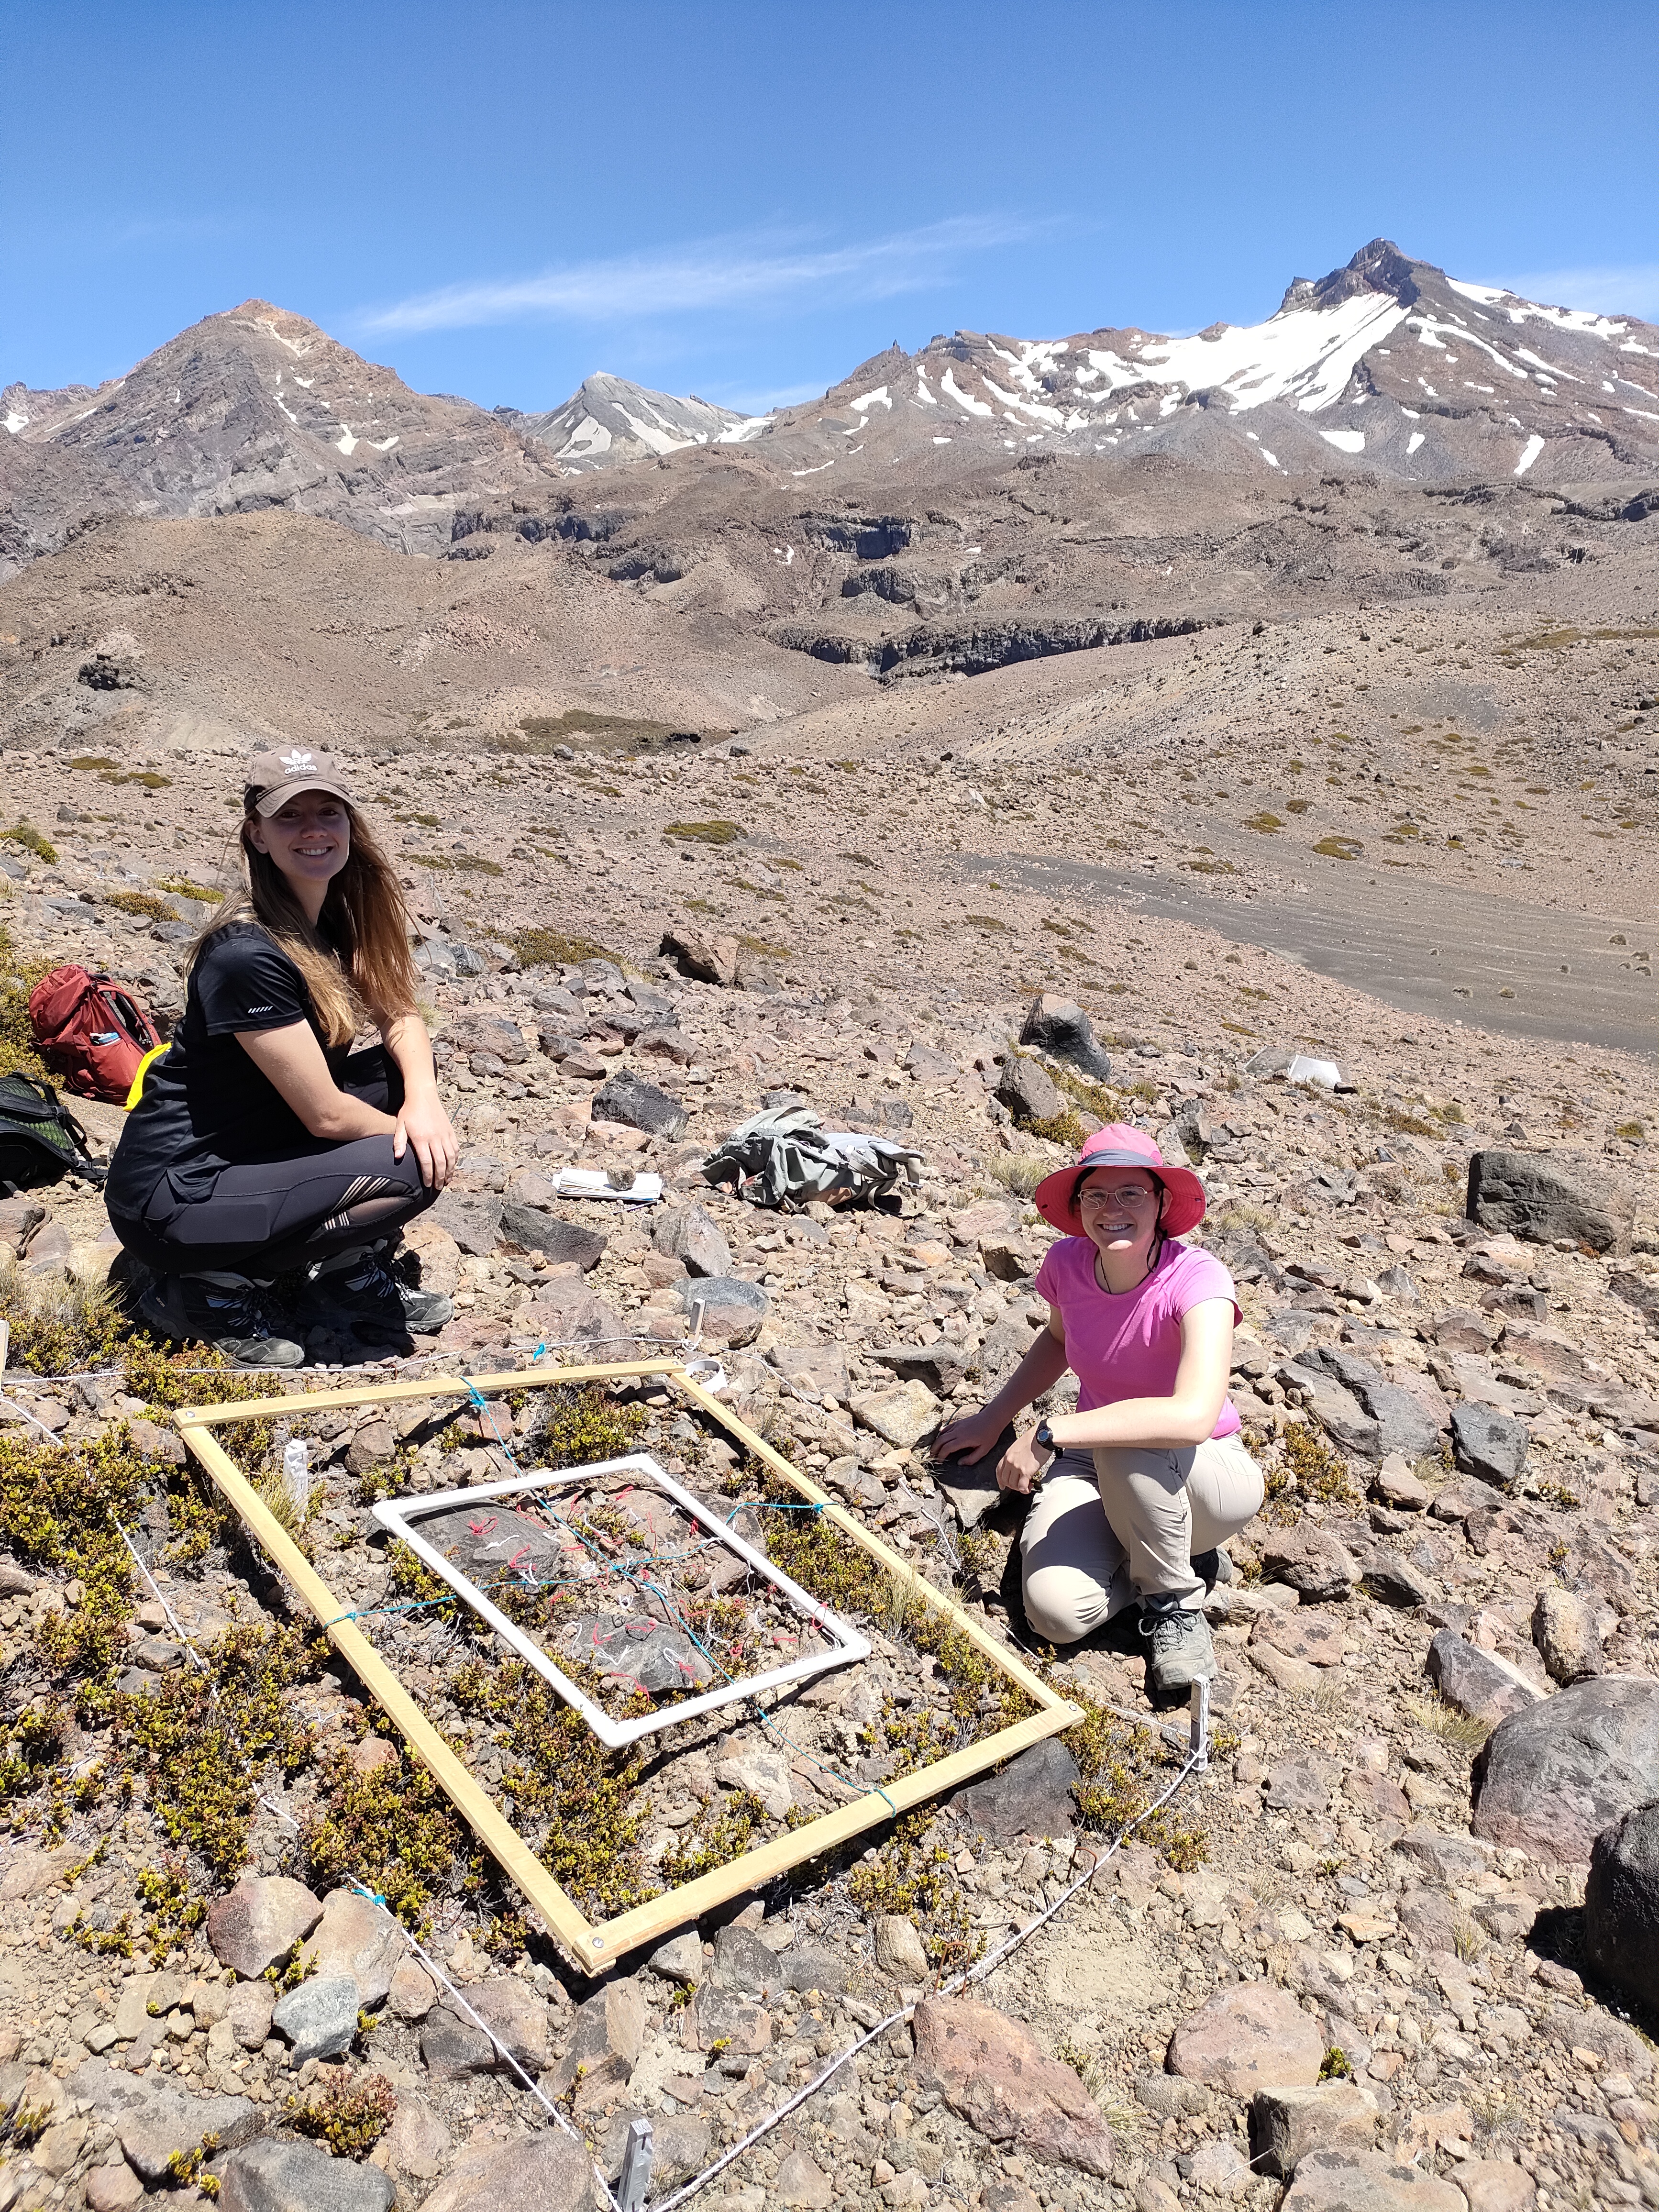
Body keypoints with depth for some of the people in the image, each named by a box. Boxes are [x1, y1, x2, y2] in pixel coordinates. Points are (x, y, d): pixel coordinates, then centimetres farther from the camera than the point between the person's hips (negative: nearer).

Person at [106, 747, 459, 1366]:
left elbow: (400, 1017, 5)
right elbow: (327, 1115, -23)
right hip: (172, 1197, -8)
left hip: (251, 1144, 9)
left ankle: (347, 1277, 7)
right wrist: (407, 1132, -6)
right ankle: (206, 1285, -4)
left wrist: (423, 1097, -15)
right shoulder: (247, 954, -26)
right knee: (411, 1171, -19)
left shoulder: (334, 913, 0)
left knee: (403, 1075, 1)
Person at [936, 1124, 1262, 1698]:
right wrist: (993, 1418, 11)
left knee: (1128, 1447, -39)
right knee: (1058, 1611, -23)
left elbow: (1193, 1417, -43)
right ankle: (1184, 1555, 7)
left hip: (1206, 1478, -4)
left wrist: (1050, 1434, -39)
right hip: (1095, 1465, 4)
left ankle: (1176, 1602, -8)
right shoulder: (1067, 1263, -9)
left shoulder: (1197, 1279, -26)